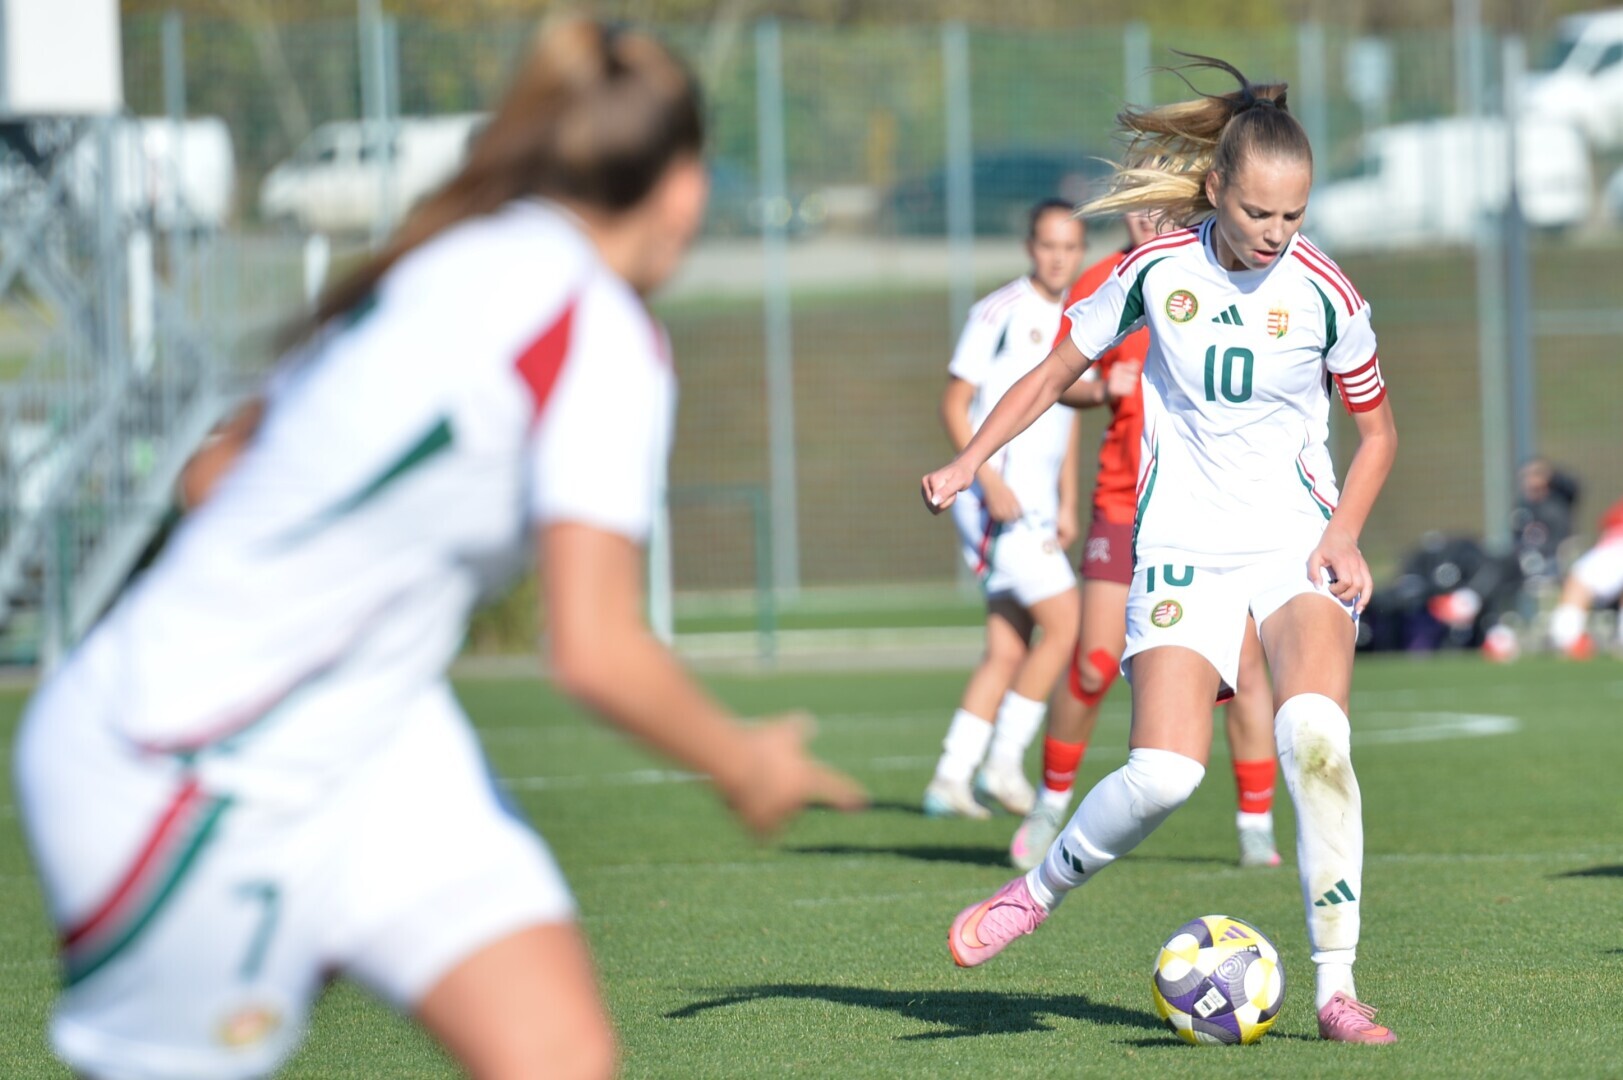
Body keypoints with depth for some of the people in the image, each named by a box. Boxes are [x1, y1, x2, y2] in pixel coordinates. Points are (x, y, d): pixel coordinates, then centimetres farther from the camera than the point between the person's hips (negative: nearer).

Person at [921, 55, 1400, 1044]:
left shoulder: (1324, 293, -6)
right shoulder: (1159, 269, -5)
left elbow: (1378, 428, 8)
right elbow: (1060, 369, 10)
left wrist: (1344, 533, -6)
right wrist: (969, 461, -1)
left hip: (1298, 545, 0)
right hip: (1185, 548, 0)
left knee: (1315, 732, -27)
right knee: (1164, 774, -18)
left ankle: (1337, 988, -20)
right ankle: (1040, 890, 13)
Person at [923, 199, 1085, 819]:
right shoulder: (1001, 313, -10)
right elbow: (954, 404, -9)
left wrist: (1067, 503, 19)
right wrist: (991, 481, -18)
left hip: (1035, 504, 8)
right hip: (996, 494, -8)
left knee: (1007, 651, 6)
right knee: (1064, 623, -13)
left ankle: (951, 780, 10)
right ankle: (1004, 762, -5)